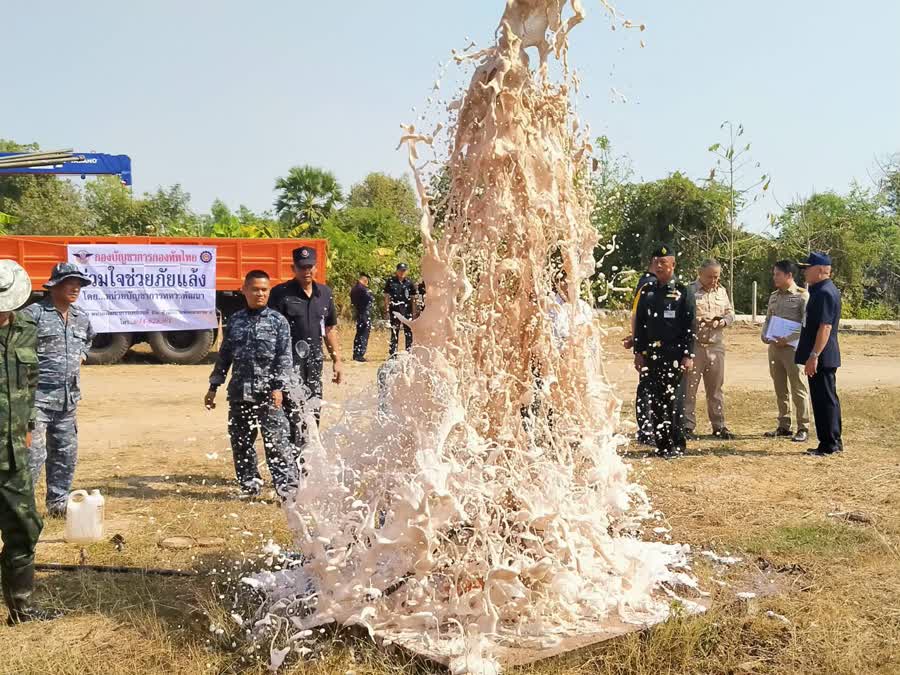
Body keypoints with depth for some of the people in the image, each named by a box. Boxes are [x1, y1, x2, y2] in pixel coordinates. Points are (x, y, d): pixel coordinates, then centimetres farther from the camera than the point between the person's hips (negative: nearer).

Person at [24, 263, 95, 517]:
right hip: (38, 398, -7)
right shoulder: (34, 313, -10)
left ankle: (58, 503, 27)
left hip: (69, 400, 7)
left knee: (66, 454, 13)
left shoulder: (82, 318, 12)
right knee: (33, 454, -12)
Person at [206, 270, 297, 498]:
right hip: (239, 393, 4)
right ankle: (249, 486, 23)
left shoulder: (277, 321, -1)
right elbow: (224, 356, 15)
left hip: (268, 393, -4)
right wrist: (213, 387, 14)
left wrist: (278, 387, -12)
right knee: (240, 442, 10)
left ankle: (288, 487, -3)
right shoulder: (235, 320, 9)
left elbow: (285, 357, -4)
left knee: (276, 441, -7)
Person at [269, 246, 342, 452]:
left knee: (314, 412, 11)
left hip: (315, 360, 6)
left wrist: (336, 360, 18)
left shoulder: (325, 293, 12)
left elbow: (330, 329, 20)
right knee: (295, 413, -13)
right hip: (290, 360, -6)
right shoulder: (281, 293, -6)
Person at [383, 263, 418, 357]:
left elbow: (413, 298, 10)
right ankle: (393, 353, 7)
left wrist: (414, 312, 6)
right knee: (394, 332, 3)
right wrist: (386, 310, -1)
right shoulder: (390, 281, 4)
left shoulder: (410, 282, 7)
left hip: (407, 311, 1)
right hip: (395, 310, -1)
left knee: (408, 333, 3)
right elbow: (386, 297, 6)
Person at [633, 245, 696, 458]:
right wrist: (638, 352, 7)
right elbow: (639, 324, 12)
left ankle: (677, 445, 6)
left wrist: (688, 356, -10)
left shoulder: (683, 292, -1)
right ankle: (661, 444, 15)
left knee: (674, 400, -3)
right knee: (656, 401, 6)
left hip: (675, 355, -4)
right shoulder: (647, 291, 10)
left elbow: (690, 327, -4)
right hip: (652, 355, 4)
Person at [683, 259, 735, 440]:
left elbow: (730, 313, 17)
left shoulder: (722, 291, 14)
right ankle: (687, 426, 6)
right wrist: (698, 321, -21)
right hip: (693, 345, -5)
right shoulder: (688, 291, -4)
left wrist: (722, 322, -4)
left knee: (715, 388, 12)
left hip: (716, 345, 5)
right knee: (689, 388, -1)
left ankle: (719, 426, 20)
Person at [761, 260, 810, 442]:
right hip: (774, 347, 7)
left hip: (792, 347, -7)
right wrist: (765, 336, 2)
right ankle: (783, 426, 20)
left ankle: (803, 428, 2)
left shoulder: (802, 296, -7)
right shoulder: (774, 296, 14)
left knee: (798, 389, -4)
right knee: (780, 389, 12)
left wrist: (787, 339, -18)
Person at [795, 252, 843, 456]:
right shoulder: (820, 290, 16)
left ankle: (830, 445, 1)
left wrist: (814, 356, -26)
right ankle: (833, 443, 22)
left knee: (825, 400, -5)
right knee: (826, 399, 15)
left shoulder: (825, 293, -18)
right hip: (822, 357, 11)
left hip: (822, 358, -11)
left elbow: (825, 327, -25)